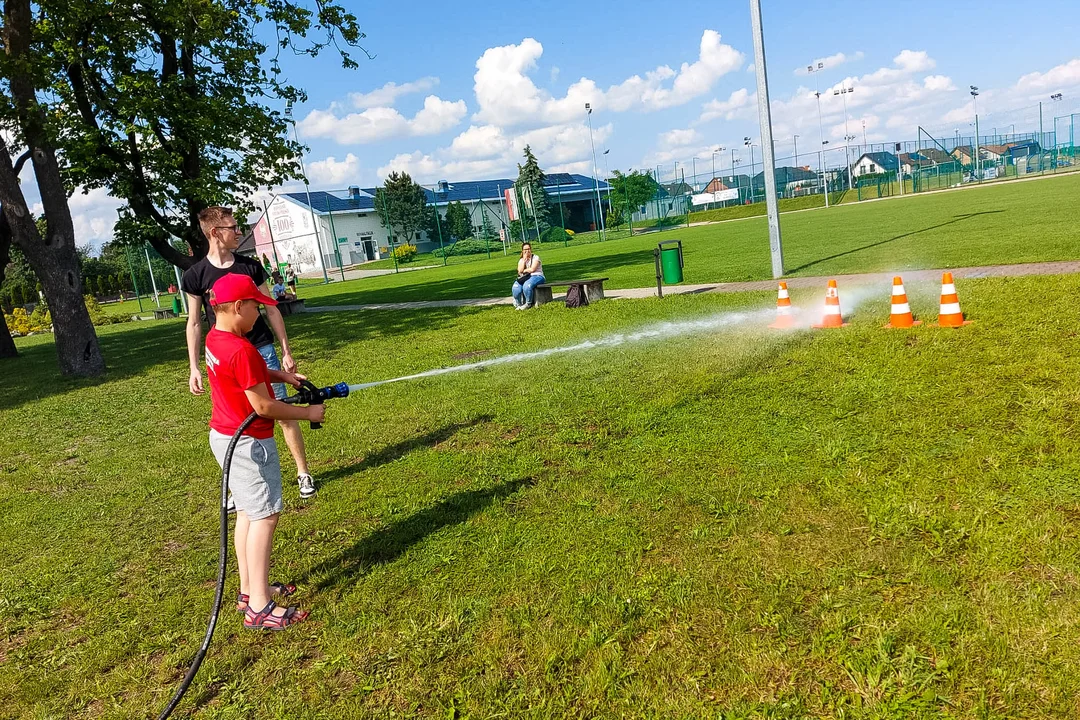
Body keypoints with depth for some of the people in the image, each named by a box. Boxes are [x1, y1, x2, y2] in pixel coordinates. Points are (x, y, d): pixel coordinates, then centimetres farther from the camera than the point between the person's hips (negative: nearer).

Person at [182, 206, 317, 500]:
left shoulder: (250, 266, 1)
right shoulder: (195, 275, -3)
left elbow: (271, 310, 6)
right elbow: (194, 323, 2)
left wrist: (287, 351, 5)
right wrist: (194, 368, -1)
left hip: (262, 350, 1)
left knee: (284, 413, 3)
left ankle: (303, 472, 16)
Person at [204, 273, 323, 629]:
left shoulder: (214, 337, 4)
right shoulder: (242, 350, -26)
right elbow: (264, 406, -23)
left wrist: (280, 375, 7)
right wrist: (308, 413, -12)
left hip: (224, 436, 10)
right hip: (248, 443, -10)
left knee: (249, 511, 18)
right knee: (265, 515, -6)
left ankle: (250, 589, 29)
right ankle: (260, 607, -2)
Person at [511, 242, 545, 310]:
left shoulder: (535, 257, 3)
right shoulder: (521, 260, 17)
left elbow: (532, 269, -10)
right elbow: (520, 271, -2)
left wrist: (524, 270, 4)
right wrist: (524, 259, -2)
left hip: (536, 276, -4)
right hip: (524, 278, 4)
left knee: (527, 286, -38)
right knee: (515, 288, -28)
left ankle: (528, 304, -21)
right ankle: (519, 304, -8)